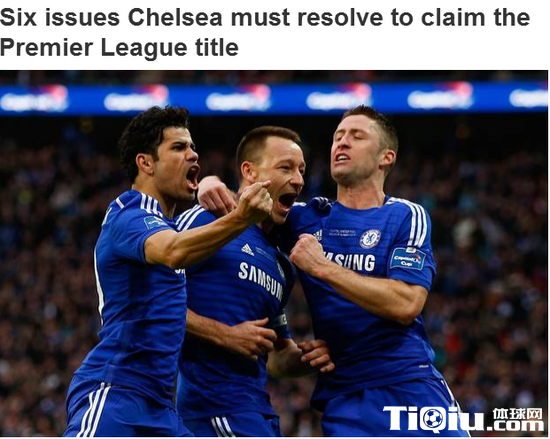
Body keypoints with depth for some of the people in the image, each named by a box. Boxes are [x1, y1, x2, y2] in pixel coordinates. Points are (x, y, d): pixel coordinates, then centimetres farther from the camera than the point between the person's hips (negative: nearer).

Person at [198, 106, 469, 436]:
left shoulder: (407, 217, 1)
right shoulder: (308, 218, 11)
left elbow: (406, 304, -14)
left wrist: (324, 268, -14)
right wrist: (214, 189, -3)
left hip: (411, 386, -2)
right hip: (342, 395, 2)